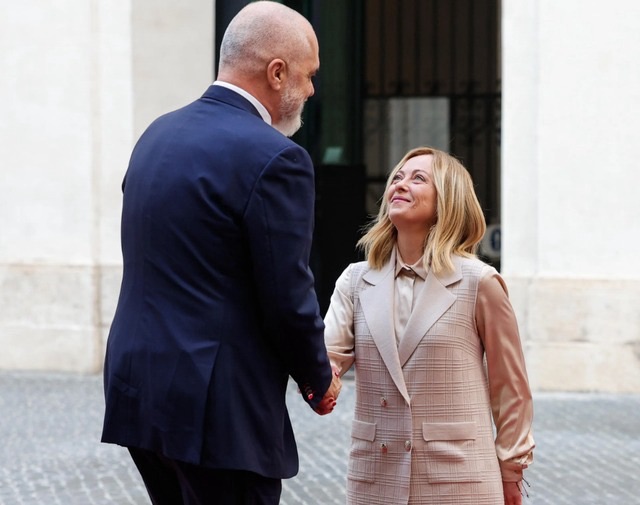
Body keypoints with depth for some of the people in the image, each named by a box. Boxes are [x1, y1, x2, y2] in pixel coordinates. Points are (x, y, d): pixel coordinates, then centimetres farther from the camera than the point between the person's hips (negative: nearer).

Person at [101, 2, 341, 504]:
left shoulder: (158, 135, 11)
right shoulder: (274, 159, -15)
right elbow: (288, 299, -14)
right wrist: (321, 381, 4)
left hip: (138, 387, 8)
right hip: (218, 409, -8)